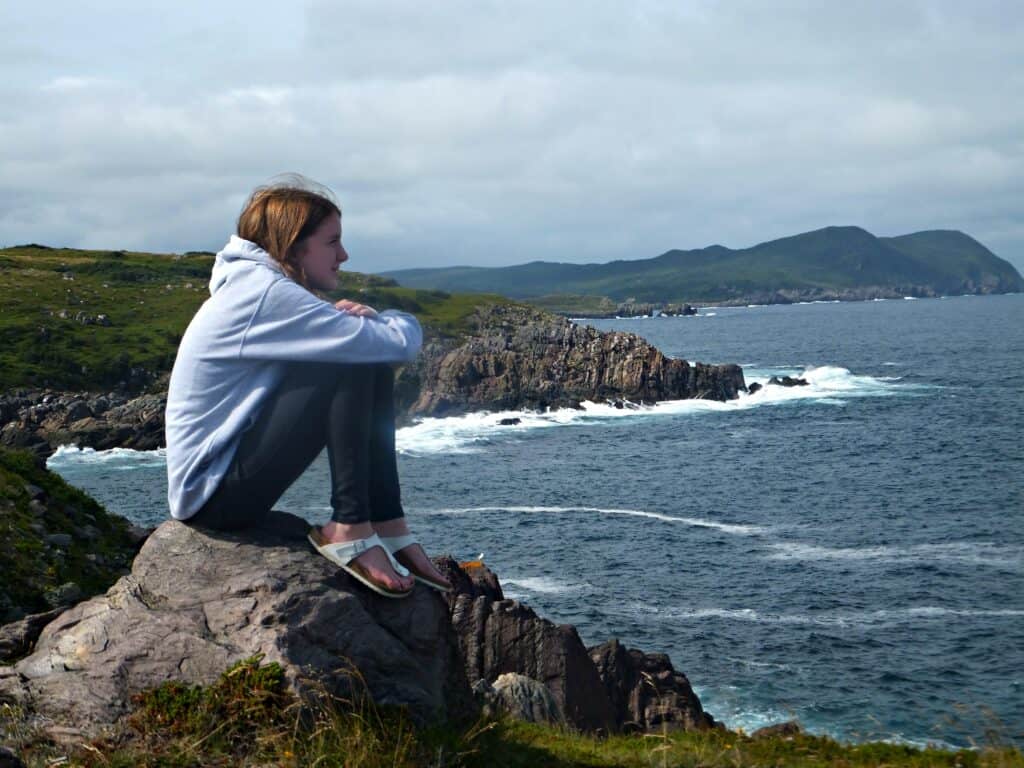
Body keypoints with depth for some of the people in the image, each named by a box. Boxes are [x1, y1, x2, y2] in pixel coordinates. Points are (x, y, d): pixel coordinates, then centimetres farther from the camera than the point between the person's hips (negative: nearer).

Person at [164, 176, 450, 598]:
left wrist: (356, 320, -8)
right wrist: (398, 322, 2)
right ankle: (350, 529, -15)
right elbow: (401, 342, -22)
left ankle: (388, 528, 2)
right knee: (354, 364, -20)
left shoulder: (255, 287, 12)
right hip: (212, 496, -10)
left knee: (371, 364, 7)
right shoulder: (265, 293, -19)